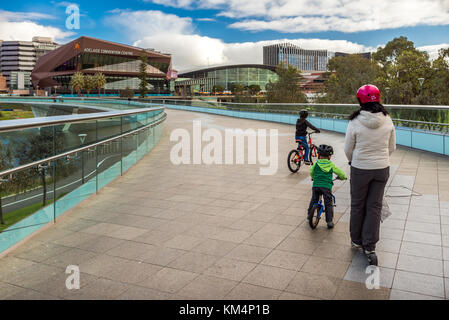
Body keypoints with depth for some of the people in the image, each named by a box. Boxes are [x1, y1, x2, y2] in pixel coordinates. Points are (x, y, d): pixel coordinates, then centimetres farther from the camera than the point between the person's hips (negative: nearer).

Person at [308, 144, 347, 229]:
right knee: (328, 204, 5)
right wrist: (343, 177, 32)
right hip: (327, 187, -2)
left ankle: (309, 215, 31)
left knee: (313, 200, 20)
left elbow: (311, 172, 20)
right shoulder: (331, 165, 4)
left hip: (316, 185, 2)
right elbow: (339, 172, 11)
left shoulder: (316, 164, 7)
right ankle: (329, 221, 2)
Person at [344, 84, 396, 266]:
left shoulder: (355, 122, -17)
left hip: (360, 169, -2)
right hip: (382, 169, 2)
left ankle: (356, 240, 29)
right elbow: (392, 148, 3)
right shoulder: (387, 121, -8)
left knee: (357, 205, 15)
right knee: (374, 206, 11)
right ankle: (370, 247, 13)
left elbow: (348, 149, -6)